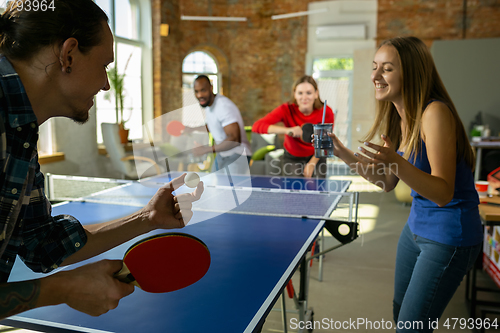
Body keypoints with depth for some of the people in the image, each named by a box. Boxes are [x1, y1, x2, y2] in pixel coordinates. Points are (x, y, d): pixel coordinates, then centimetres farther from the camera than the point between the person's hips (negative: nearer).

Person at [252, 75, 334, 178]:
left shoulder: (326, 112, -21)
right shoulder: (287, 110, -26)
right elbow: (256, 126, -39)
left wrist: (312, 164, -8)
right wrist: (287, 130, -50)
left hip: (316, 156, 2)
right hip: (292, 157, -1)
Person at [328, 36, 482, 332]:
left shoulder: (435, 113, -24)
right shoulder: (397, 118, 1)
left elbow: (443, 194, -28)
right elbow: (388, 183, 7)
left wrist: (396, 162, -42)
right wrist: (343, 153, -1)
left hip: (449, 236, -8)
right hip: (415, 227, 8)